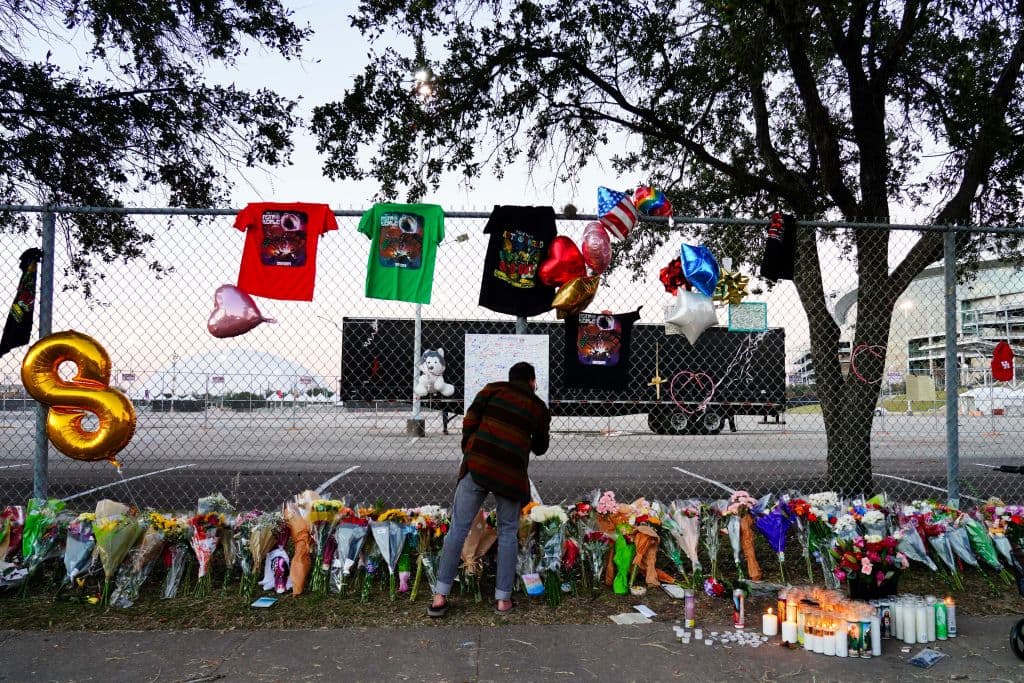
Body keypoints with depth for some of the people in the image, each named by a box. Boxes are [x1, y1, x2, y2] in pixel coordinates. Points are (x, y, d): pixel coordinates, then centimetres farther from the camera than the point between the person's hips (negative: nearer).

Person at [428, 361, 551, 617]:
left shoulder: (493, 389, 11)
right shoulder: (540, 408, 15)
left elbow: (469, 421, 2)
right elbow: (540, 448, 24)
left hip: (478, 464, 0)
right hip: (511, 472, 1)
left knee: (458, 527, 3)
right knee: (508, 532, 15)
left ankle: (440, 597, 4)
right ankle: (502, 598, 15)